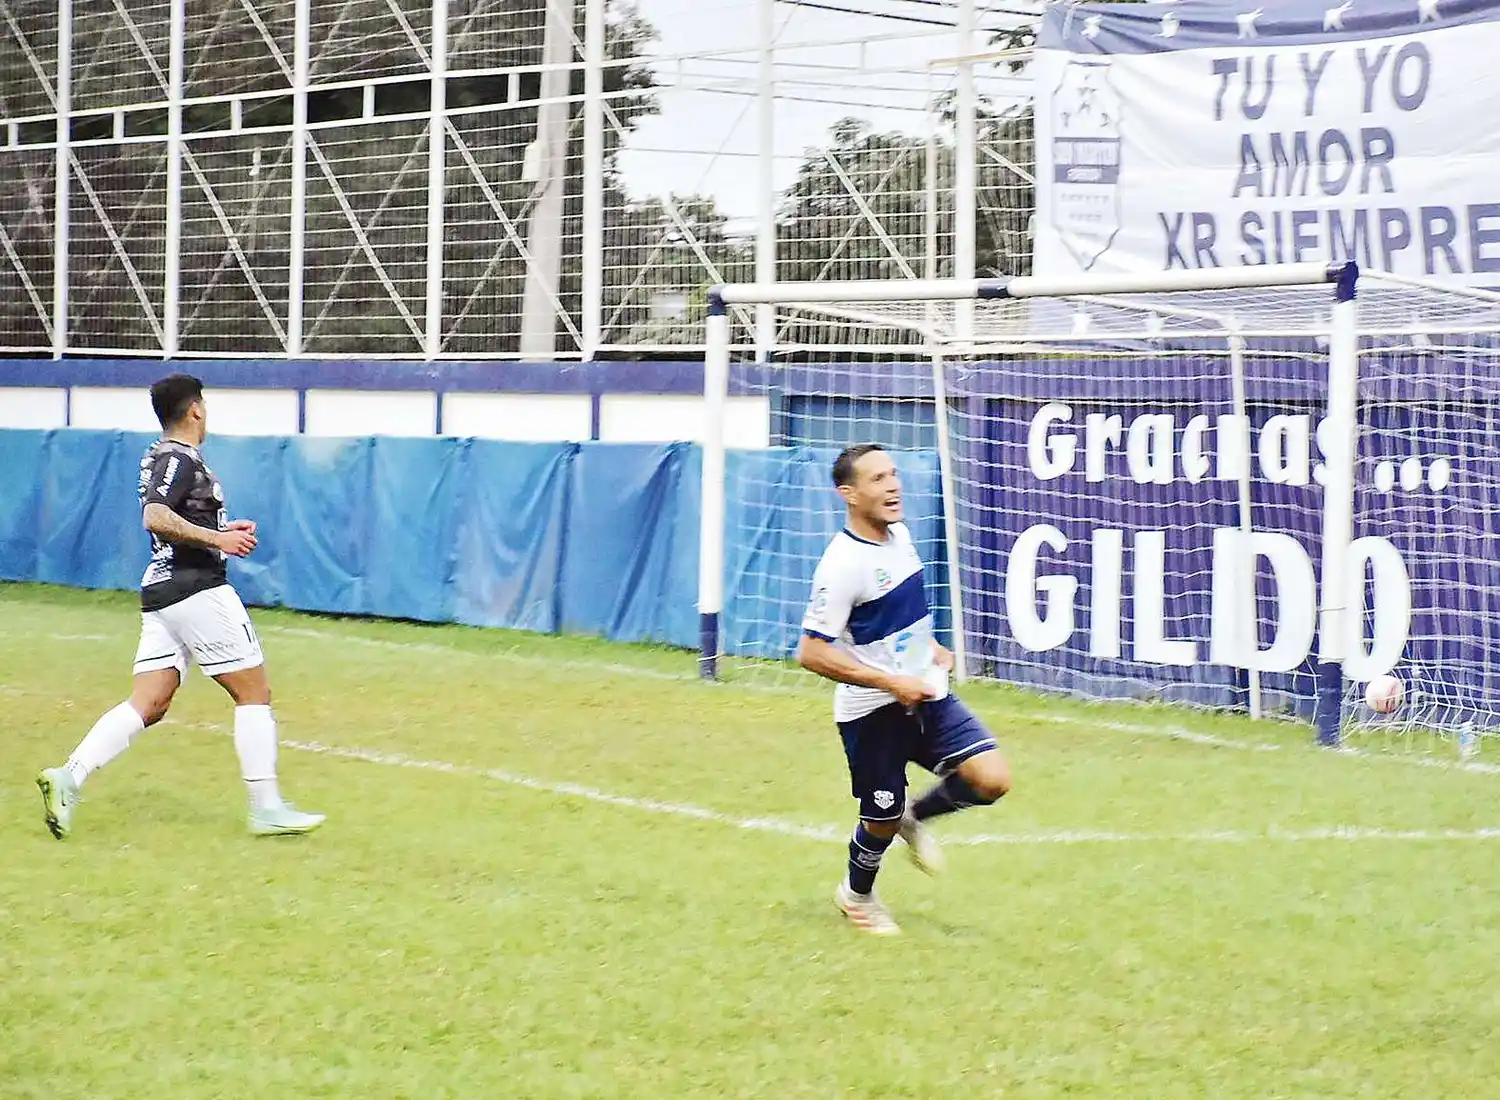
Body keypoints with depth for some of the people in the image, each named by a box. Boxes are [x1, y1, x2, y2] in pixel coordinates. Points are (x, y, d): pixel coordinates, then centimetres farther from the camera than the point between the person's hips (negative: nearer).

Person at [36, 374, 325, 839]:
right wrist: (217, 539, -24)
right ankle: (266, 808, -2)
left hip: (160, 591, 9)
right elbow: (156, 518, -27)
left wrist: (223, 532, 21)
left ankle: (69, 776, -12)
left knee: (148, 705, 3)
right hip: (197, 590, -9)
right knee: (254, 692, -1)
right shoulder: (181, 459, -11)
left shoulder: (158, 456, 19)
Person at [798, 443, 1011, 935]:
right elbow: (811, 653, -24)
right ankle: (856, 895, 39)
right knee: (882, 820, 7)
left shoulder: (899, 534, 3)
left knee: (992, 778, -10)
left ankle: (915, 818, 19)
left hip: (924, 695, 7)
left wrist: (930, 648, 12)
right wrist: (891, 682, -25)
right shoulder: (843, 563, -22)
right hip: (872, 711, -7)